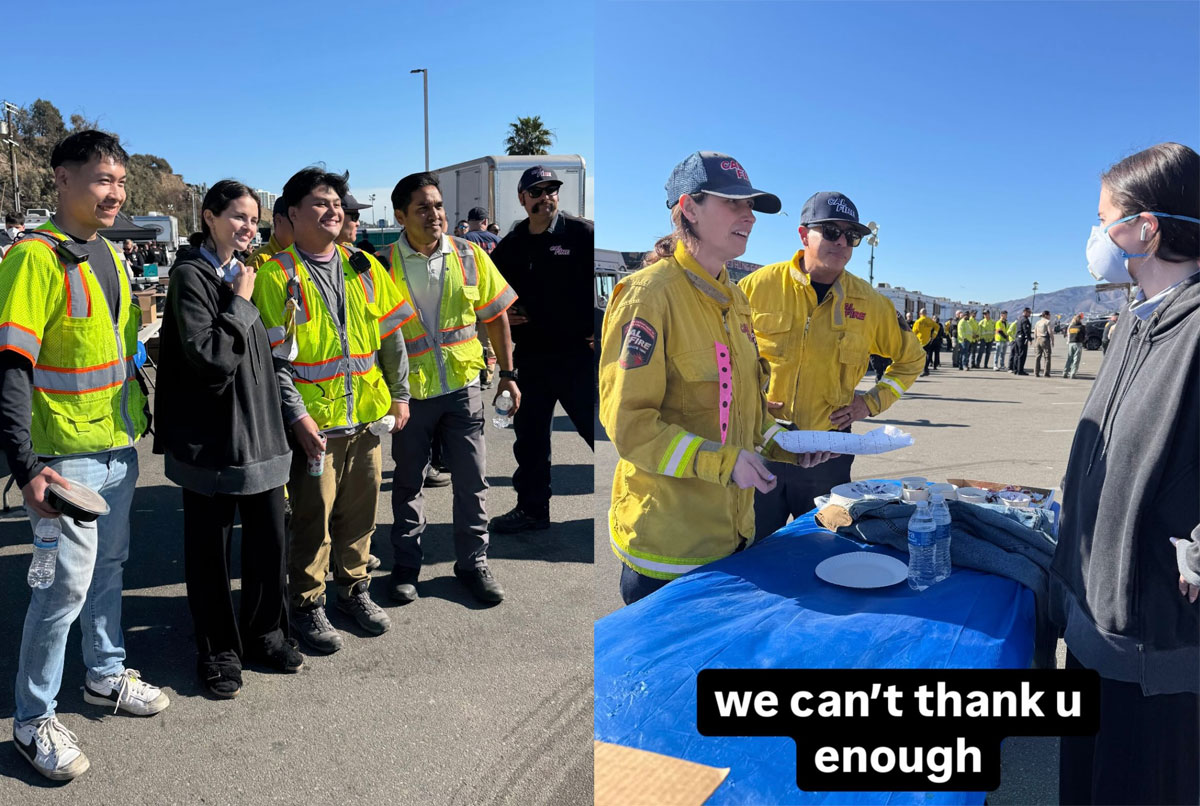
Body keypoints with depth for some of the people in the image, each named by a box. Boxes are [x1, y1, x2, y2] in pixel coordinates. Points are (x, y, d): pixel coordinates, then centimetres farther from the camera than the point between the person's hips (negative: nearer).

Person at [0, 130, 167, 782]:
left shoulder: (109, 255, 9)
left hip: (118, 446, 8)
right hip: (65, 457, -8)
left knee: (109, 565, 19)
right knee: (67, 582, -1)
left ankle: (105, 675, 37)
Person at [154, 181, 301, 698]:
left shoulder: (242, 273, 13)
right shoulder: (190, 275, -10)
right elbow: (209, 359, -21)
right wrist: (241, 302, -15)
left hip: (260, 433, 7)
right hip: (210, 438, -6)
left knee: (270, 541, 10)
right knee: (209, 549, 7)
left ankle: (265, 634, 28)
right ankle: (219, 652, 22)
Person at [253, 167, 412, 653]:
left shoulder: (364, 268, 8)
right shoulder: (276, 276, -7)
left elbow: (391, 336, 13)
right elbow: (273, 358, -11)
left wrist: (400, 394, 11)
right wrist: (298, 417, -17)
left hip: (367, 416, 5)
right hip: (313, 423, -5)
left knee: (360, 513, 15)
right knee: (313, 520, 5)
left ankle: (354, 589, 34)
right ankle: (307, 605, 23)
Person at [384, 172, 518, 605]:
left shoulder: (470, 256, -2)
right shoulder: (385, 265, -6)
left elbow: (496, 316, 6)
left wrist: (507, 375, 6)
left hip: (463, 387, 1)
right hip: (409, 391, -1)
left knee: (472, 481, 8)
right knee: (408, 482, 13)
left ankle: (473, 562, 24)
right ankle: (406, 565, 29)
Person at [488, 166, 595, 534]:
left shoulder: (582, 233, -4)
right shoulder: (510, 246, 11)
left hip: (579, 354, -5)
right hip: (532, 356, 5)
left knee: (595, 427, -1)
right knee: (530, 434, 13)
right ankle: (532, 507, 28)